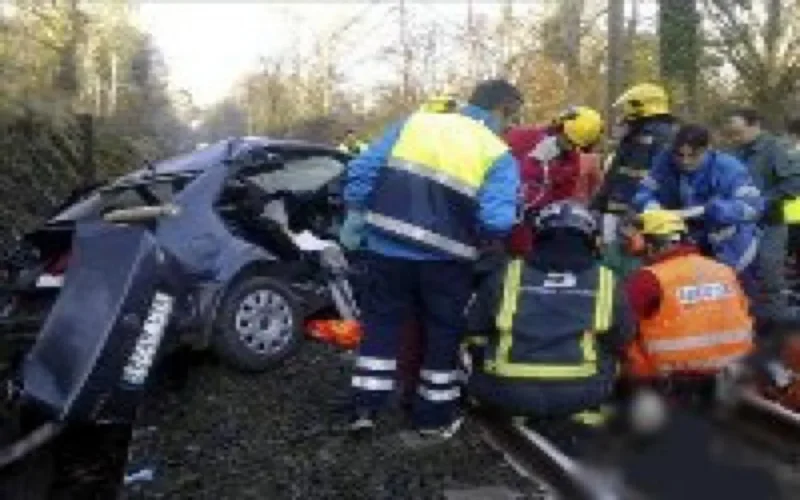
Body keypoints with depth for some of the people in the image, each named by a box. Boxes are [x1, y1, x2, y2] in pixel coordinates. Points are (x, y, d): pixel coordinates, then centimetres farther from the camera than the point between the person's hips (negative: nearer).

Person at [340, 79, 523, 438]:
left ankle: (365, 407, 21)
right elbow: (496, 221, -19)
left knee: (381, 326, 18)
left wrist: (355, 215, 11)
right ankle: (435, 416, 26)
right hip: (445, 259, -2)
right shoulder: (499, 155, -5)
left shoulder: (414, 122, 5)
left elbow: (363, 169, 2)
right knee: (442, 335, 16)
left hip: (388, 246, 3)